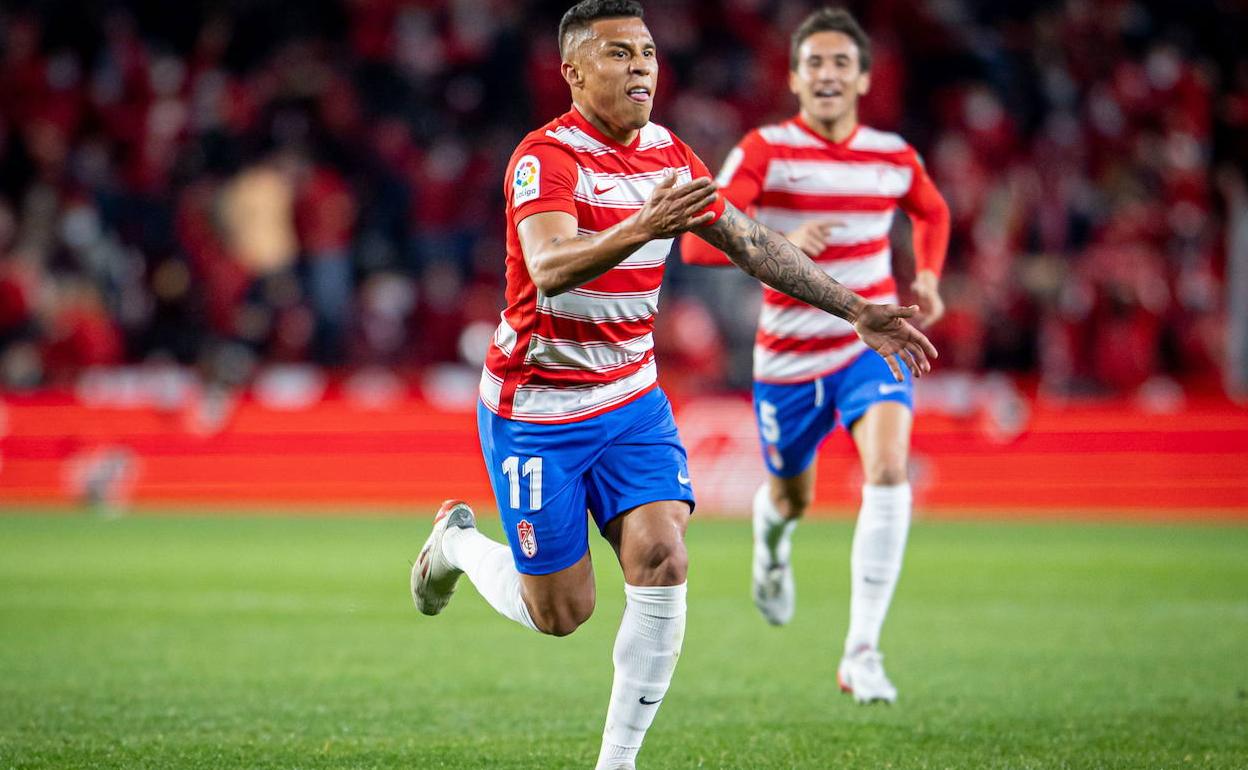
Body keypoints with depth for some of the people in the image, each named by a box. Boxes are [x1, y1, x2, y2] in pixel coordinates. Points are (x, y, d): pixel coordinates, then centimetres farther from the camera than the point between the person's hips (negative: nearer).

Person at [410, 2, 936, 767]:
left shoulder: (670, 155, 2)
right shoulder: (547, 157, -21)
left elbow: (752, 242, 12)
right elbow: (549, 270, -38)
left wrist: (857, 310, 7)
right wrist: (639, 230, -56)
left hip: (632, 400, 6)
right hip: (538, 409, -6)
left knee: (662, 567, -14)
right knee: (561, 614, 1)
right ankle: (458, 541, 33)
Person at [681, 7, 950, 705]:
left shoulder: (892, 156, -1)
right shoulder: (765, 151, -12)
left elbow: (933, 212, 23)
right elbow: (698, 240, -24)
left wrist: (928, 277, 6)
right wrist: (779, 244, -40)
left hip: (872, 343, 1)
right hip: (789, 355, -1)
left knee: (889, 471, -25)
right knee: (793, 497, 16)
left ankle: (862, 653, -23)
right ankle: (773, 540, 59)